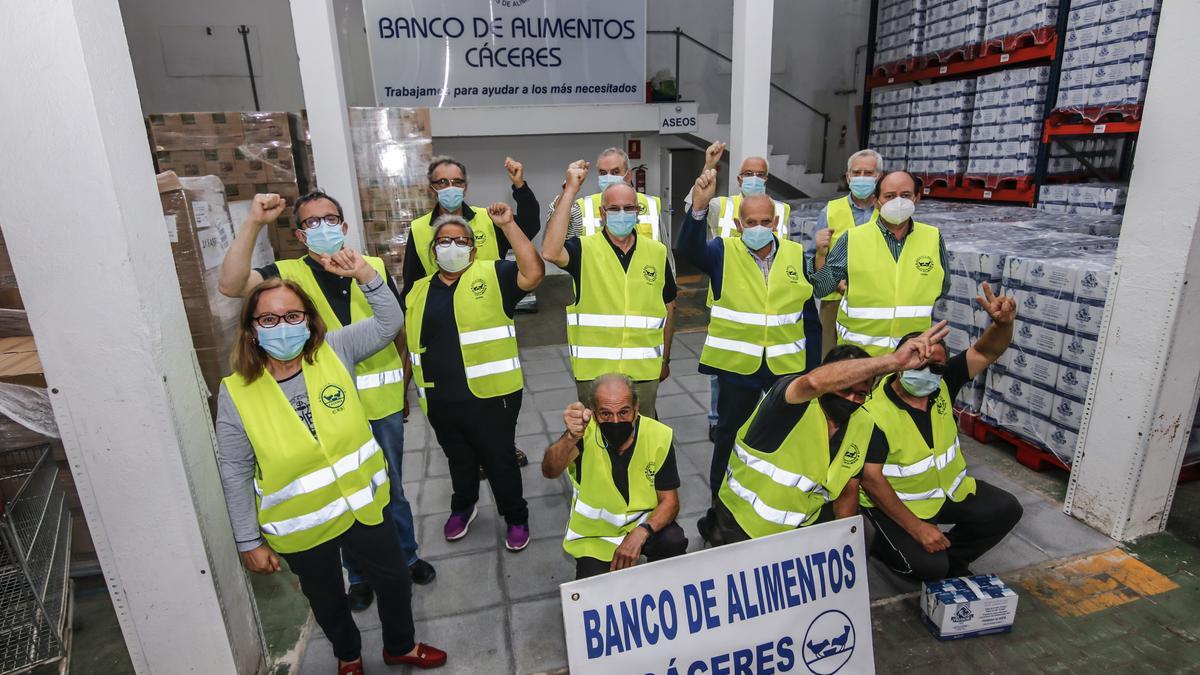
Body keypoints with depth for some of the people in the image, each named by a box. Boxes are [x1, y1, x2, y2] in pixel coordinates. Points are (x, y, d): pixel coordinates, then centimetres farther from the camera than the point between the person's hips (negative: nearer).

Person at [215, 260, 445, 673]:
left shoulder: (334, 351, -10)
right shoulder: (236, 393, -15)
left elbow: (390, 321, -10)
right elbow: (235, 474, -9)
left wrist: (364, 274, -25)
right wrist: (249, 541, -4)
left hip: (363, 504, 2)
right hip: (299, 528, -1)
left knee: (394, 579, 19)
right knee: (327, 600, 24)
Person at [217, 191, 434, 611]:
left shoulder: (374, 268, 0)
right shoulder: (288, 275, -4)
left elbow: (400, 328, 7)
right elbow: (230, 285, -22)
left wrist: (404, 388, 10)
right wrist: (253, 223, -26)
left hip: (383, 405, 2)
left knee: (392, 489, 19)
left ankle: (406, 556, 41)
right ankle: (360, 574, 37)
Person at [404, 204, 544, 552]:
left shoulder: (492, 276, -4)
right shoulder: (419, 291, 10)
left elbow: (534, 273, -22)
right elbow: (409, 342, 18)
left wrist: (507, 225, -22)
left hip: (490, 397, -4)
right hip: (441, 402, 5)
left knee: (500, 462, 10)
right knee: (459, 461, 24)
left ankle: (517, 519, 33)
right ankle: (463, 508, 49)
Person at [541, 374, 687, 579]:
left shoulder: (658, 436, -17)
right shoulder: (584, 432, -21)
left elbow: (669, 502, -11)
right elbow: (550, 472, -38)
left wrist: (641, 532, -29)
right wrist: (571, 437, -59)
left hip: (644, 524, 1)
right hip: (594, 534, 0)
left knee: (674, 541, -26)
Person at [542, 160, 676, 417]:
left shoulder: (657, 252, 4)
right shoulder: (584, 249, -6)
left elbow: (668, 306, 12)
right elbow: (550, 252, -28)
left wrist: (666, 359, 15)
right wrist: (570, 190, -25)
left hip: (644, 370, 3)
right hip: (594, 370, -2)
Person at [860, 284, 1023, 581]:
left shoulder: (942, 385, -9)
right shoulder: (874, 412, -27)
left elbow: (986, 353, -13)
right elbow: (871, 479, -26)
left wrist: (1003, 323, -37)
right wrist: (916, 527, -27)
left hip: (949, 489, 7)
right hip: (895, 501, -7)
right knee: (929, 565, -21)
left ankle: (952, 559, 17)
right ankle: (887, 546, 14)